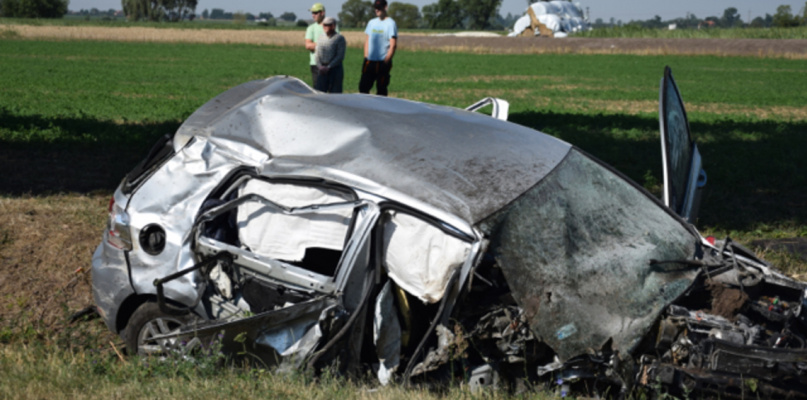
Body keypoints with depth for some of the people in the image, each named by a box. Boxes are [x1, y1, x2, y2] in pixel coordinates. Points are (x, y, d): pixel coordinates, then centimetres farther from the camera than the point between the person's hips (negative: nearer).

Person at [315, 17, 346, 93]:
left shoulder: (339, 38, -2)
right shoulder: (321, 38, 15)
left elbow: (340, 56, -9)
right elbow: (318, 54, 12)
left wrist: (329, 67, -15)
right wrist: (320, 66, -6)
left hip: (335, 69, -5)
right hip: (323, 70, 5)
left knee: (335, 92, -4)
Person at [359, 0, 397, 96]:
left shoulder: (390, 23, -7)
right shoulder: (371, 22, 13)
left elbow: (393, 45, -12)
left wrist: (386, 61, -15)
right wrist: (366, 58, 8)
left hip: (382, 62, -6)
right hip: (369, 62, 6)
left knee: (381, 89, -1)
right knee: (363, 86, 5)